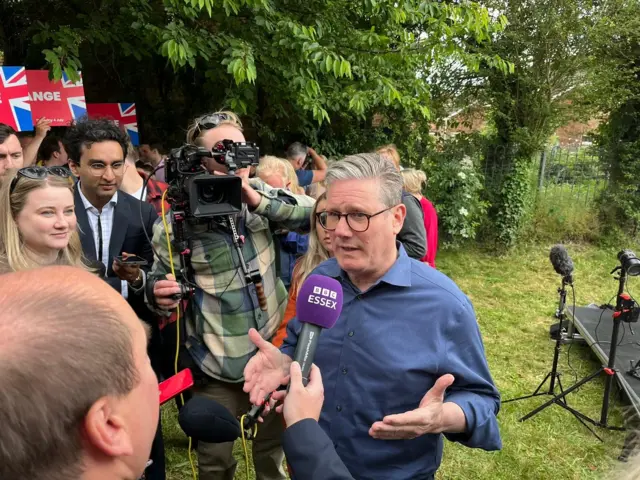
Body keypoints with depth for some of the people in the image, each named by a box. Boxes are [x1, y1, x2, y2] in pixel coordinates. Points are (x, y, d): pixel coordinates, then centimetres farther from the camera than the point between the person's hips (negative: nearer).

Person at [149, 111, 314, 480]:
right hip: (218, 366, -2)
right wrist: (160, 295, -26)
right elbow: (161, 283, -3)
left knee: (275, 446, 23)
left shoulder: (261, 193, -5)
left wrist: (257, 201, -25)